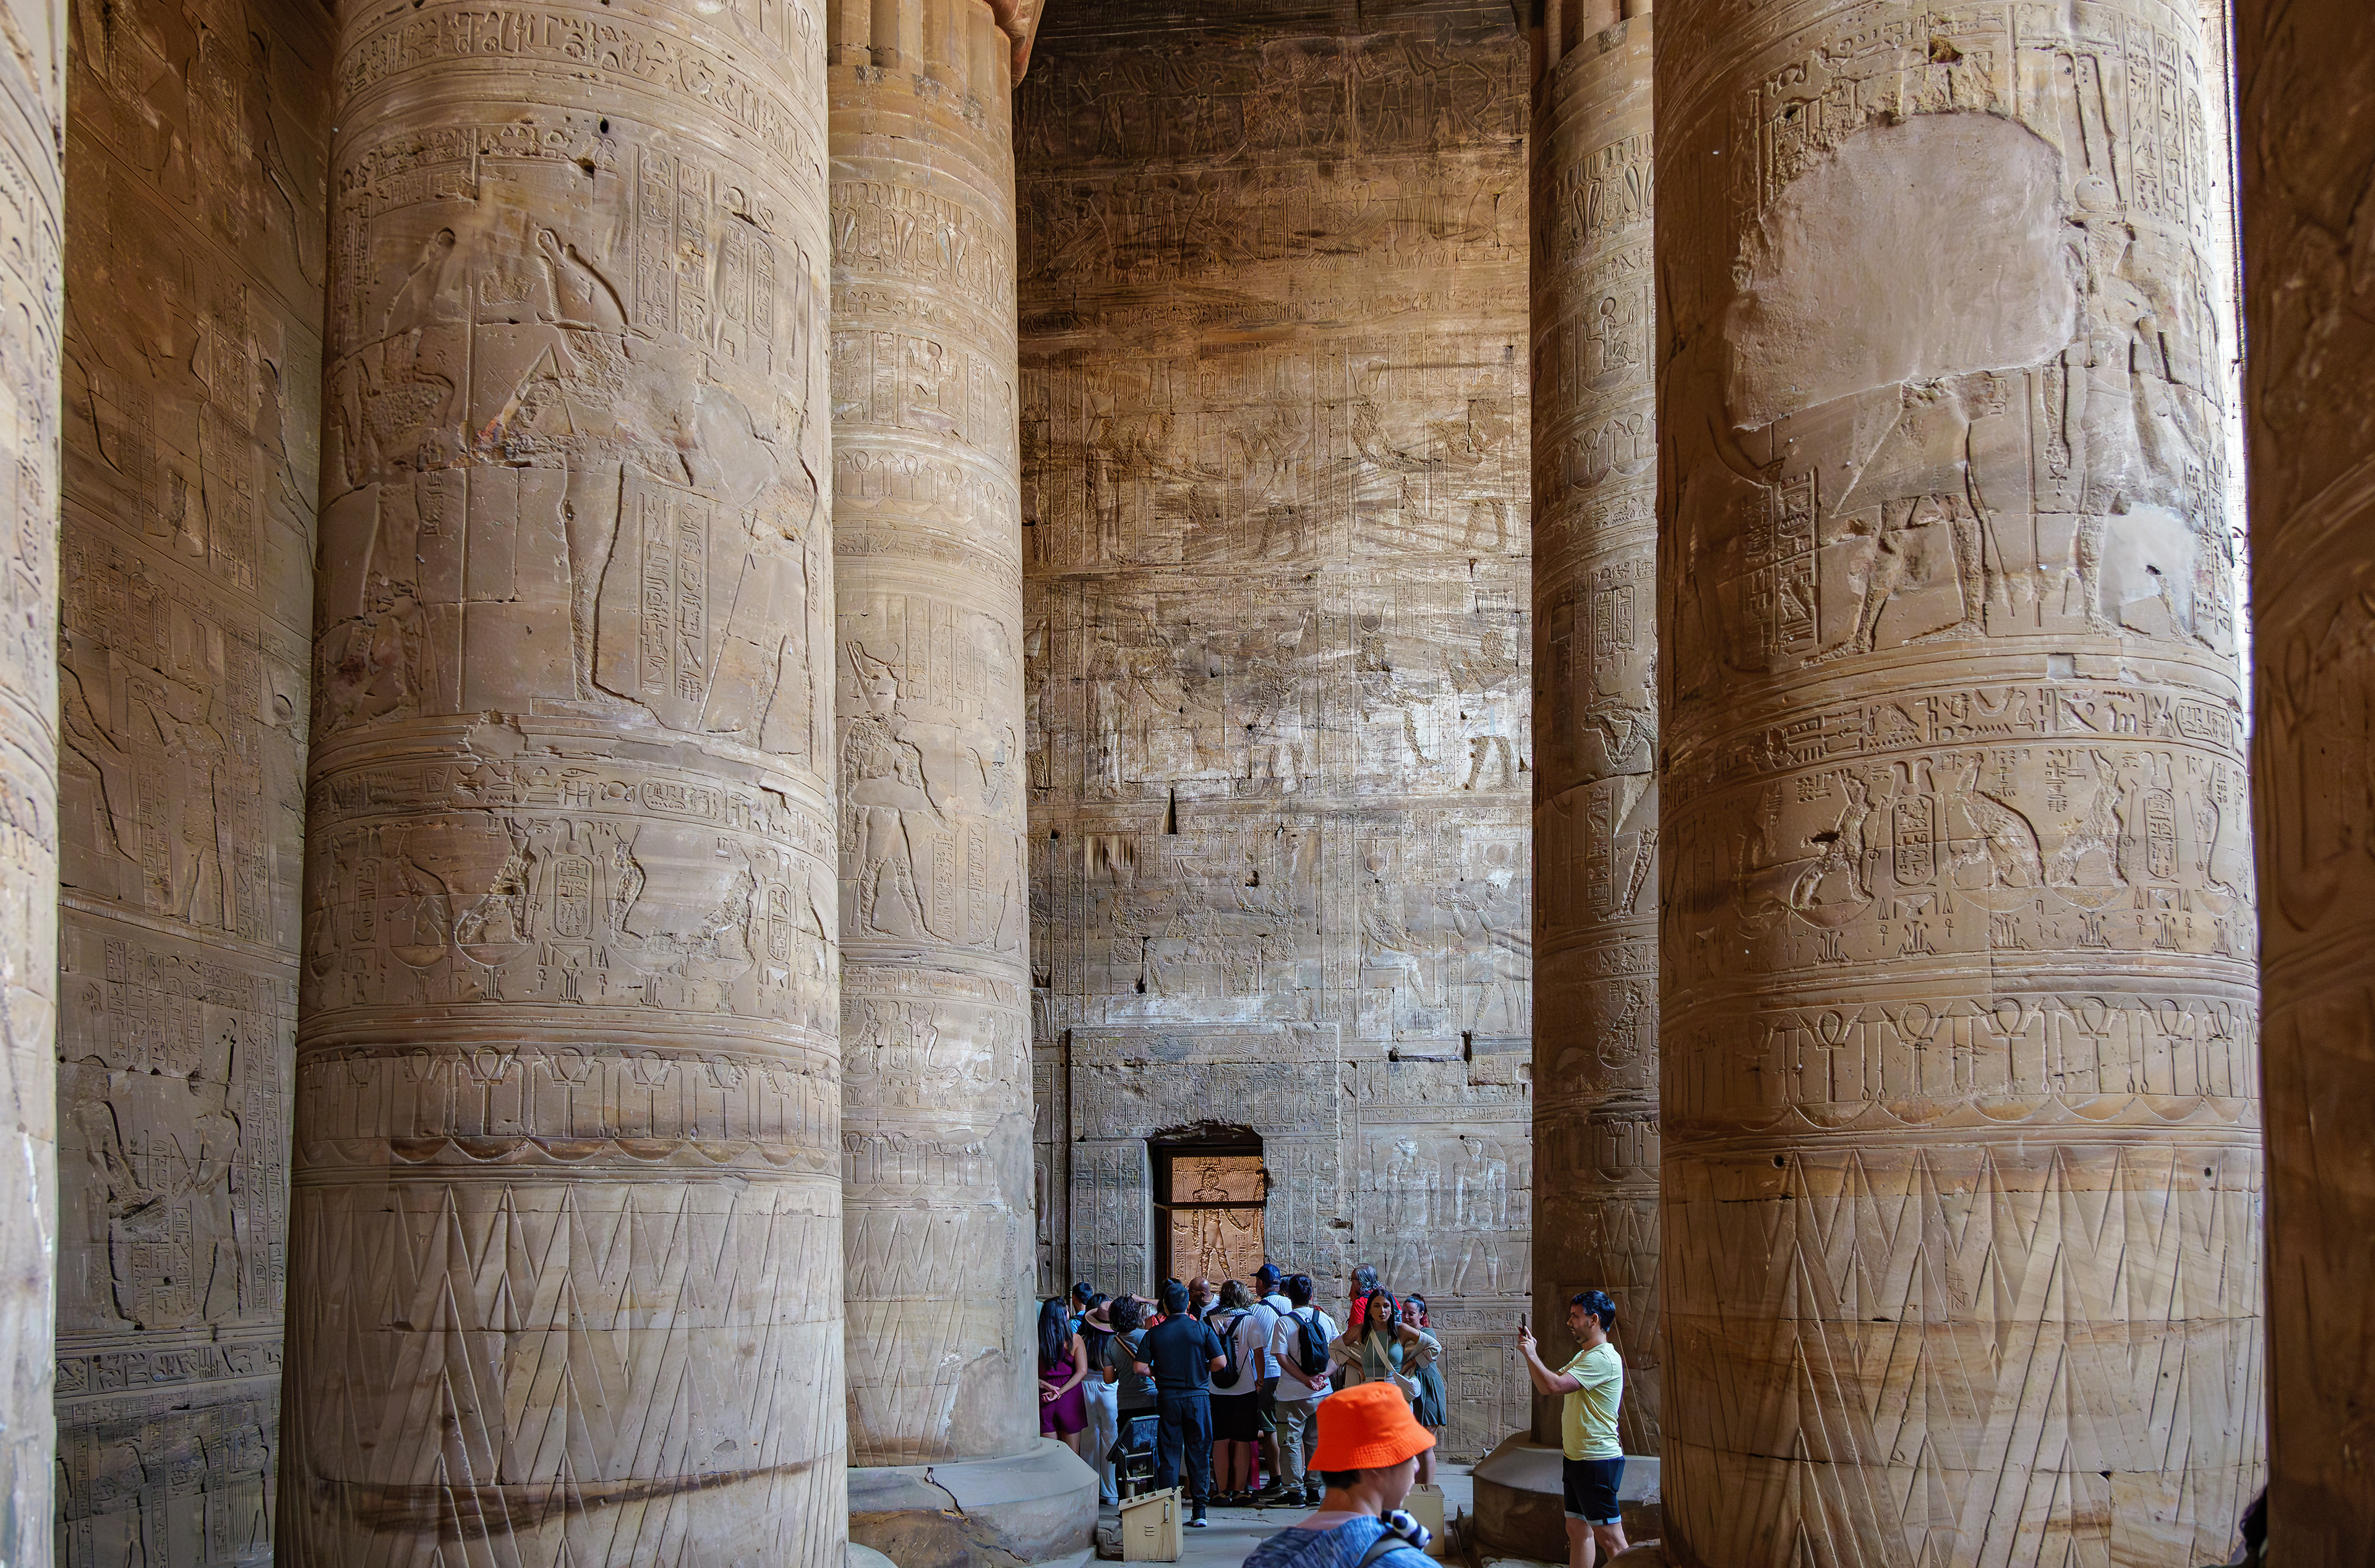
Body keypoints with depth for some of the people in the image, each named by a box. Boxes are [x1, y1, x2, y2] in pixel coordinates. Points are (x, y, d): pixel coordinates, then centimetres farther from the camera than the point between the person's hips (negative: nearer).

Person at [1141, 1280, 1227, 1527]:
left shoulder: (1154, 1334, -1)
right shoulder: (1202, 1329, -2)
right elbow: (1220, 1361, -7)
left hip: (1167, 1399, 0)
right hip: (1198, 1397, 0)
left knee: (1168, 1454, 5)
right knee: (1199, 1454, 6)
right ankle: (1199, 1511, 5)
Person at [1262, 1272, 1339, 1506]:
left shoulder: (1284, 1323, -8)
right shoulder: (1326, 1320, 4)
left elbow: (1281, 1357, -15)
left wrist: (1307, 1380, -15)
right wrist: (1323, 1375, -5)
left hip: (1293, 1394, -4)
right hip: (1322, 1393, 4)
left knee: (1290, 1442, 3)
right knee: (1315, 1441, 14)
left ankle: (1294, 1490, 1)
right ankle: (1314, 1488, 17)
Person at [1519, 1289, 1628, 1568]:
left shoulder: (1602, 1359, -18)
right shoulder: (1584, 1357, 17)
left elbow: (1552, 1385, -25)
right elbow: (1544, 1385, 21)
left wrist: (1531, 1355, -11)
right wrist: (1530, 1353, 9)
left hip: (1597, 1461, -10)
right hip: (1577, 1459, 10)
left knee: (1610, 1539, -9)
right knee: (1577, 1529, 13)